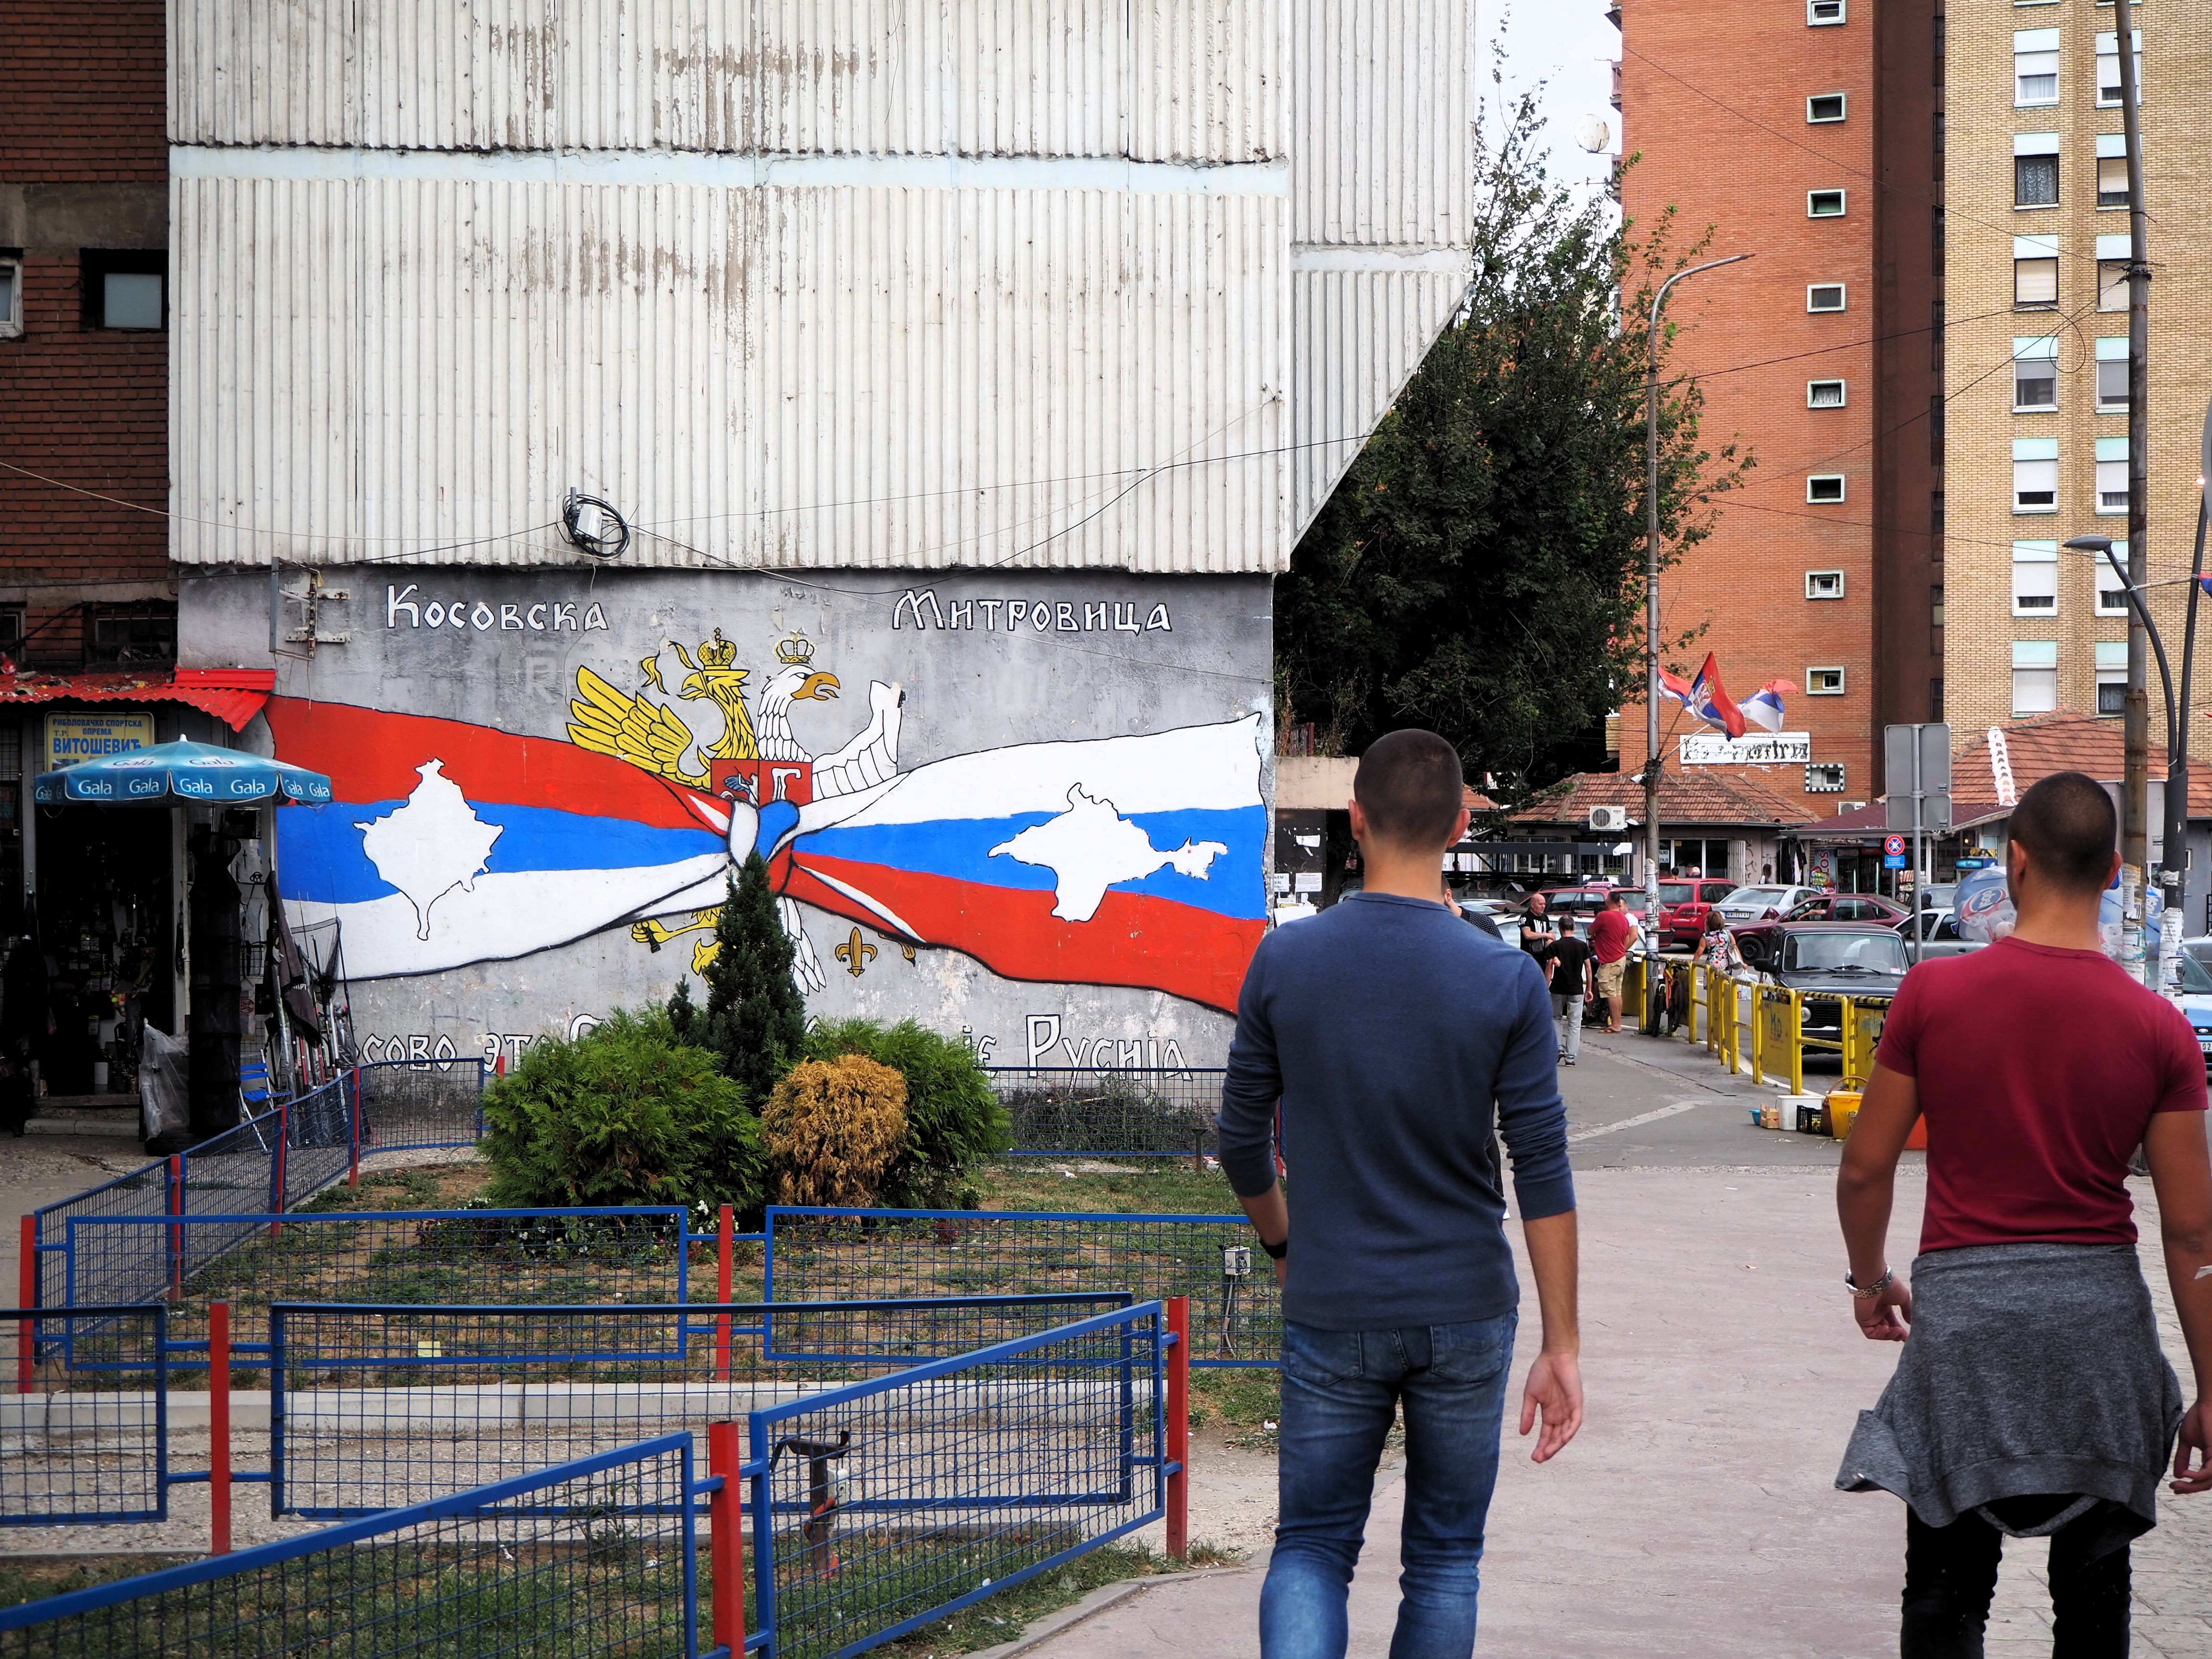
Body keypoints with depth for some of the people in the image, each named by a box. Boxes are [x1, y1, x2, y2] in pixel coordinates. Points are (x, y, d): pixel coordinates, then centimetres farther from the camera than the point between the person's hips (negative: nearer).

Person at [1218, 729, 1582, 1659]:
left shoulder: (1284, 963, -6)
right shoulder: (1507, 981, -9)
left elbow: (1242, 1141, 2)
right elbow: (1543, 1174, -9)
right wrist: (1562, 1347, -3)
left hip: (1330, 1312, 0)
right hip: (1466, 1315, 0)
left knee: (1311, 1545, 9)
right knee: (1444, 1558, 13)